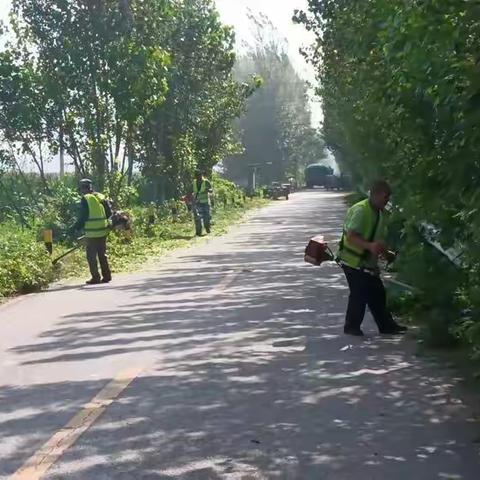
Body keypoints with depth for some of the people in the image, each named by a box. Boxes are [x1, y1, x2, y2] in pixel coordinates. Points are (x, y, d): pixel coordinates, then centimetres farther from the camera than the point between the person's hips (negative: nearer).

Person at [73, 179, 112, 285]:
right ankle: (107, 276, 15)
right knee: (103, 254, 15)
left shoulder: (85, 199, -9)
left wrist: (75, 228, -1)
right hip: (103, 231, 6)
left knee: (91, 256, 2)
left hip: (92, 233, -6)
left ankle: (95, 278, 0)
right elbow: (109, 213, 10)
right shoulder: (101, 197, 8)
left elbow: (82, 217, -11)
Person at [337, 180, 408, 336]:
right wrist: (369, 246, -42)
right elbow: (351, 237, -30)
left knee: (377, 293, 10)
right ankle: (352, 327, 11)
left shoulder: (381, 214, 8)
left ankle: (387, 325, 19)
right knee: (359, 294, -5)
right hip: (353, 260, -9)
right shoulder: (360, 211, -21)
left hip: (368, 262, 9)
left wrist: (383, 251, 4)